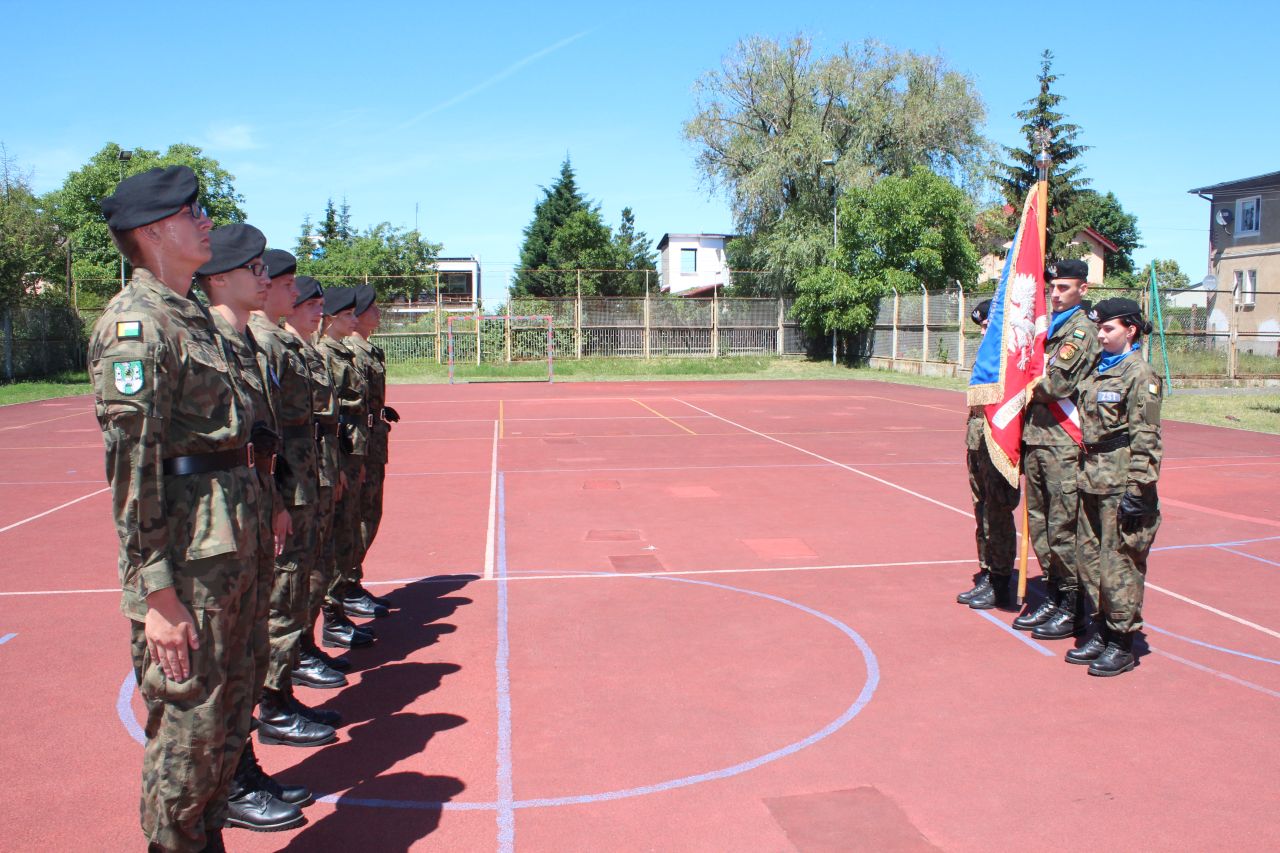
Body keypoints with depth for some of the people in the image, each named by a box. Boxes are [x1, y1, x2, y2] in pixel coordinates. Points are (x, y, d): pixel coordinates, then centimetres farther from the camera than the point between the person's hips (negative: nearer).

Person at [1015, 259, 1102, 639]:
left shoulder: (1082, 331, -10)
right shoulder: (1052, 327, 17)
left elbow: (1056, 385, -18)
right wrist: (1036, 379, 3)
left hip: (1062, 443, -9)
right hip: (1036, 437, 9)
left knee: (1063, 529, -3)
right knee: (1039, 525, 13)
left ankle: (1074, 608, 8)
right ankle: (1053, 597, 25)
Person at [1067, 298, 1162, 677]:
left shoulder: (1140, 374, -10)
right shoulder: (1098, 369, 14)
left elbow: (1146, 439, -13)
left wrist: (1138, 492, -16)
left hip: (1121, 482, -8)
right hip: (1092, 477, 8)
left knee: (1119, 561, -2)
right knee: (1091, 557, 13)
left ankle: (1122, 644, 9)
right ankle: (1100, 633, 25)